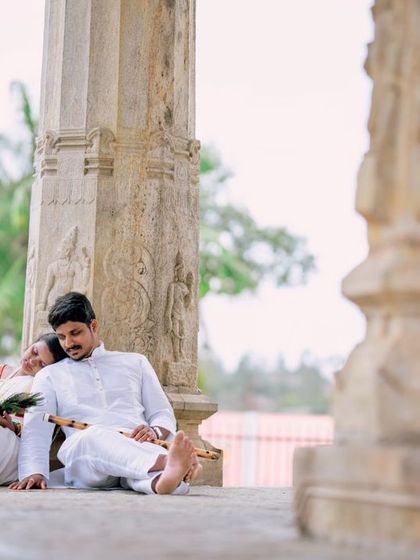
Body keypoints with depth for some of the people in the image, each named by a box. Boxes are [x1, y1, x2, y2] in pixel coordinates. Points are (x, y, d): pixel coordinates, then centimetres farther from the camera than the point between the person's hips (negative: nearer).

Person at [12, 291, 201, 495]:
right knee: (93, 436, -39)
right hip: (84, 458, -1)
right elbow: (36, 429, 10)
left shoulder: (136, 362, 27)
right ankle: (167, 463, -64)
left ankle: (162, 479, -72)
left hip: (136, 447, 2)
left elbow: (164, 415, 22)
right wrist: (34, 472, -11)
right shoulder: (50, 376, 24)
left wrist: (155, 431, -5)